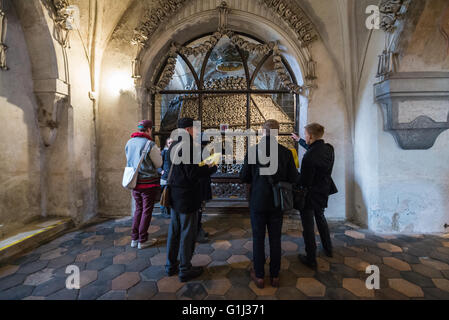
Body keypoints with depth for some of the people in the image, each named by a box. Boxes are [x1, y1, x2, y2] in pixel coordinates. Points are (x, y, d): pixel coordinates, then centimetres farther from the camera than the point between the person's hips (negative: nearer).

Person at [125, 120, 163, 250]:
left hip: (134, 181, 7)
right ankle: (142, 240, 16)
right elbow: (158, 164, -8)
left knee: (138, 208, 18)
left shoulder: (129, 143, 6)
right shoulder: (150, 144, -15)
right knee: (147, 210, 6)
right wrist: (158, 153, 11)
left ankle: (134, 239, 26)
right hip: (148, 182, -6)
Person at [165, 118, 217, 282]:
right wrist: (211, 168, -9)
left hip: (175, 195, 9)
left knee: (174, 231, 19)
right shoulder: (188, 147, -19)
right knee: (187, 233, 6)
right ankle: (185, 270, 21)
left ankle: (171, 265, 34)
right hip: (187, 197, -9)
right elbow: (193, 174, -23)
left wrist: (203, 165, 11)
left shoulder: (173, 147, 9)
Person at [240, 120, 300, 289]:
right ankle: (275, 276, 30)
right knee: (275, 239, 15)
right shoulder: (286, 152, -7)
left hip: (258, 202, -2)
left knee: (258, 238, 12)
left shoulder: (253, 151, -12)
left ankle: (259, 276, 26)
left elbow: (243, 177, -6)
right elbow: (294, 179, -4)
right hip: (277, 202, 2)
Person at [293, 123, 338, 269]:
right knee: (321, 219, 29)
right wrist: (299, 140, 30)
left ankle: (311, 259, 23)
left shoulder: (309, 157, -30)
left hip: (310, 195, -8)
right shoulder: (329, 149, -4)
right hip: (323, 193, 8)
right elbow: (313, 148, 18)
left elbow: (304, 181, -25)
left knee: (308, 227, 8)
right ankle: (328, 249, 46)